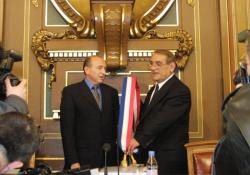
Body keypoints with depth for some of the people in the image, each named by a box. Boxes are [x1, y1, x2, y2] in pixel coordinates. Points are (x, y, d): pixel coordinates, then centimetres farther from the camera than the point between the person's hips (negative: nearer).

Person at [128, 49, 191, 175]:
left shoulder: (180, 91, -15)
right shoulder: (153, 90, 17)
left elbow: (162, 120, -26)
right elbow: (145, 116, 20)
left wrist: (139, 138, -32)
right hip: (151, 155, 8)